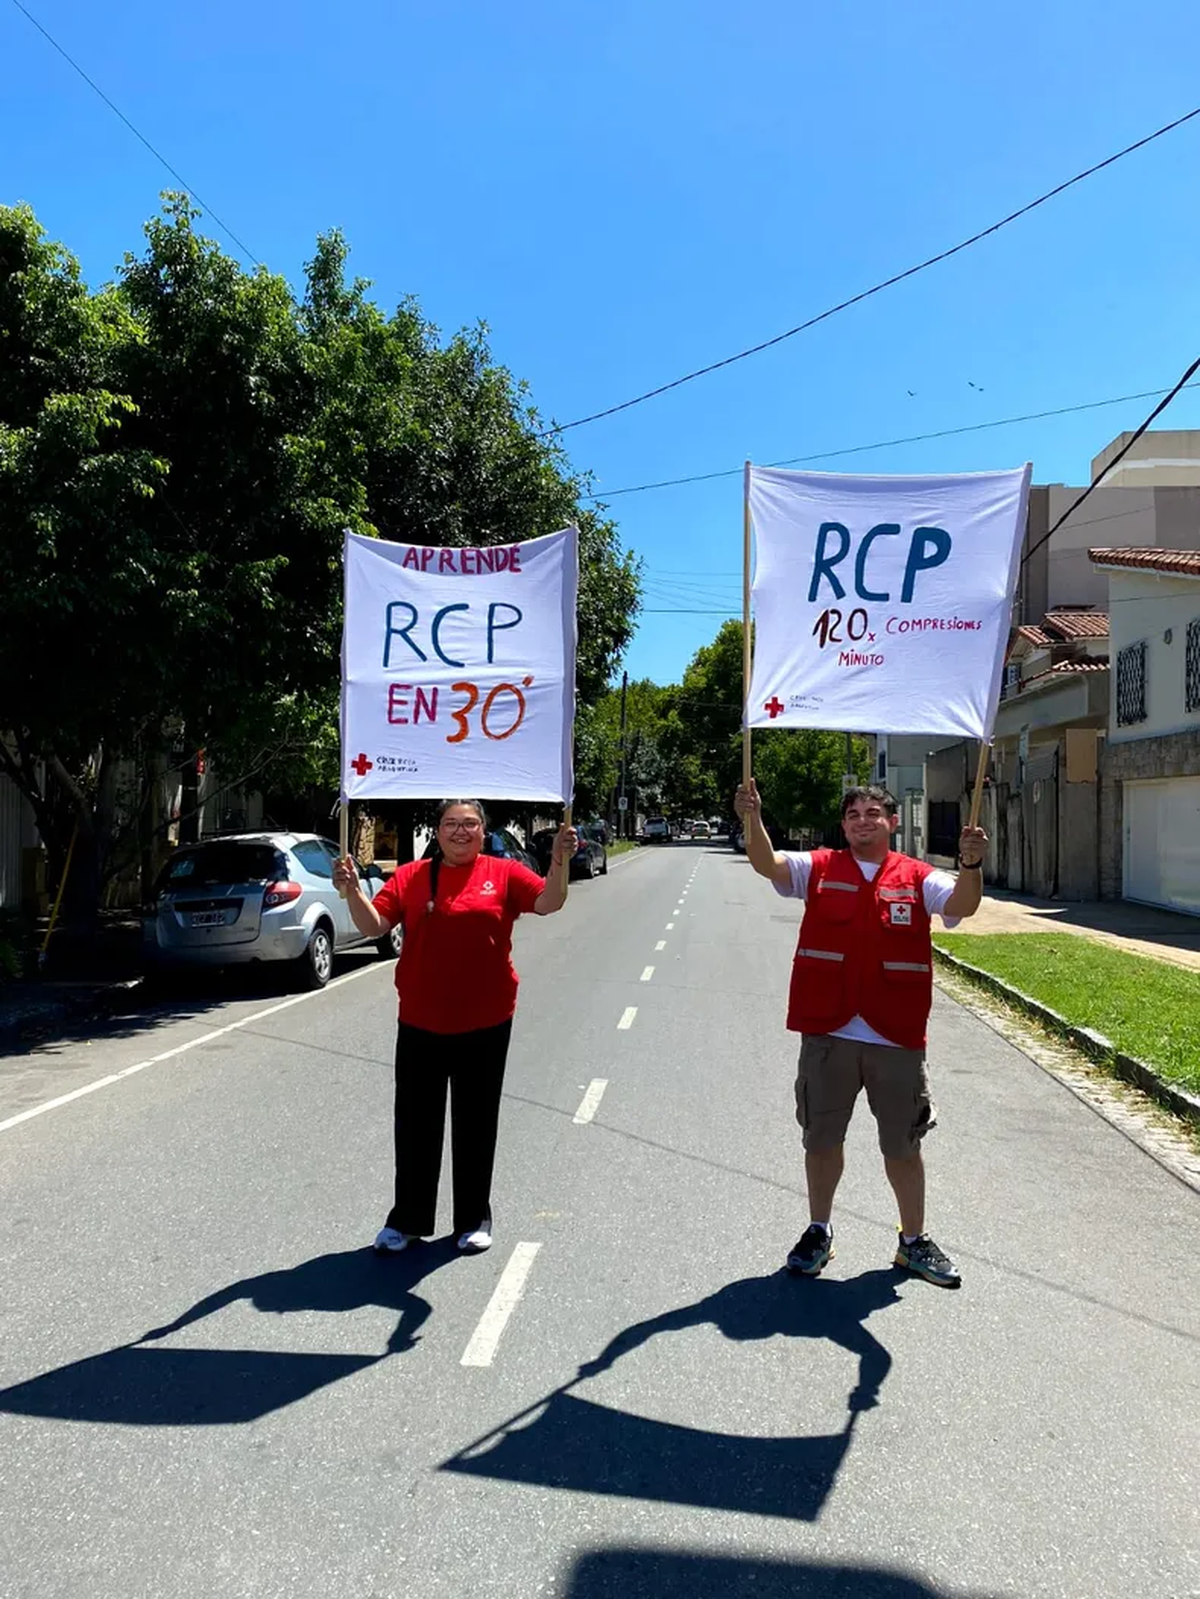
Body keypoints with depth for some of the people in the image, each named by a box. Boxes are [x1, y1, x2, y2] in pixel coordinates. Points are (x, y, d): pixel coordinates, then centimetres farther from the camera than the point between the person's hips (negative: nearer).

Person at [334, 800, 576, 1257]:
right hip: (420, 1022, 1)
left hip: (485, 1022, -1)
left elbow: (548, 902, -10)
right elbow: (373, 925, -4)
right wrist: (351, 889, -21)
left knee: (476, 1122, 11)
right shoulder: (410, 877, 2)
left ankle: (474, 1219, 27)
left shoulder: (504, 874, 0)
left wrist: (559, 861, -26)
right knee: (416, 1122, 10)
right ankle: (407, 1219, 26)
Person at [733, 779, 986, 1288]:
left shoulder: (918, 878, 3)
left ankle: (914, 1241, 30)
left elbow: (961, 905, -12)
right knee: (821, 1138, 13)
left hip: (897, 1037, 0)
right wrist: (752, 819, -31)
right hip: (827, 1034, 0)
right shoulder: (818, 868, 2)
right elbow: (767, 864, -13)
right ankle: (818, 1232, 32)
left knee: (904, 1145, 12)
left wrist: (971, 865, -32)